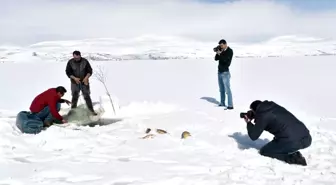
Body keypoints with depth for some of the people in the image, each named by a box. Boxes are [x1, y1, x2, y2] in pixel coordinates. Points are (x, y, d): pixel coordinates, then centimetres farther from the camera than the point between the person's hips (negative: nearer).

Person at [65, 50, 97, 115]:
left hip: (84, 82, 0)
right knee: (75, 97, 5)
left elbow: (90, 71, -2)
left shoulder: (85, 61, -6)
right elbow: (68, 72, -4)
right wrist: (74, 78, -19)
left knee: (87, 96, 2)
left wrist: (86, 78, -19)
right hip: (75, 83, 0)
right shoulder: (70, 62, -6)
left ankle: (92, 110, 10)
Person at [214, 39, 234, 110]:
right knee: (221, 89, 14)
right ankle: (222, 103, 24)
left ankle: (230, 105, -9)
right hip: (220, 71, 7)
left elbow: (225, 60, -21)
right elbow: (216, 59, 4)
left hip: (225, 72, -7)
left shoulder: (230, 51, -10)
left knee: (227, 89, -9)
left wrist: (219, 54, -16)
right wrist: (217, 53, -12)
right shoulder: (221, 51, 8)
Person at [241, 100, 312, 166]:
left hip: (292, 142, -8)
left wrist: (249, 122, 22)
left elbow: (253, 136, 5)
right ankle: (295, 154, 11)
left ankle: (291, 158, -2)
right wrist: (254, 117, 33)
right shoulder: (274, 106, 20)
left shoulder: (262, 115, -1)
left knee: (264, 151, 15)